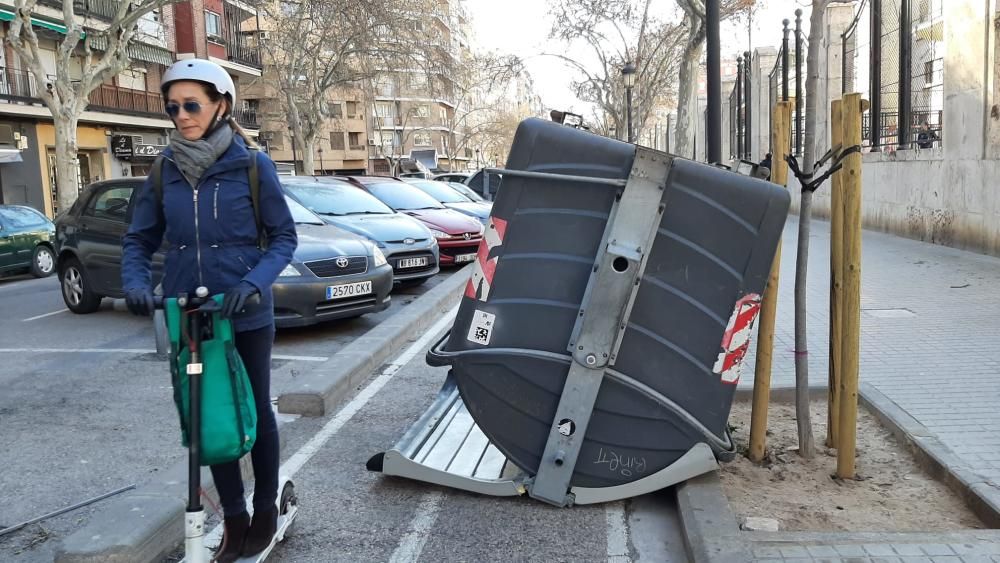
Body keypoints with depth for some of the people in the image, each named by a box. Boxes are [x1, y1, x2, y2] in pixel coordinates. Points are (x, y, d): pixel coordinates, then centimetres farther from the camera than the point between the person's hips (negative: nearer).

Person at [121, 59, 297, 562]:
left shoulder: (252, 164, -8)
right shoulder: (166, 169, 2)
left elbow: (283, 237, -6)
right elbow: (139, 239, 7)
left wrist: (254, 282, -22)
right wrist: (135, 282, -13)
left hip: (246, 314, -3)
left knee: (255, 411, 11)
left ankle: (266, 510, 29)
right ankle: (234, 518, 26)